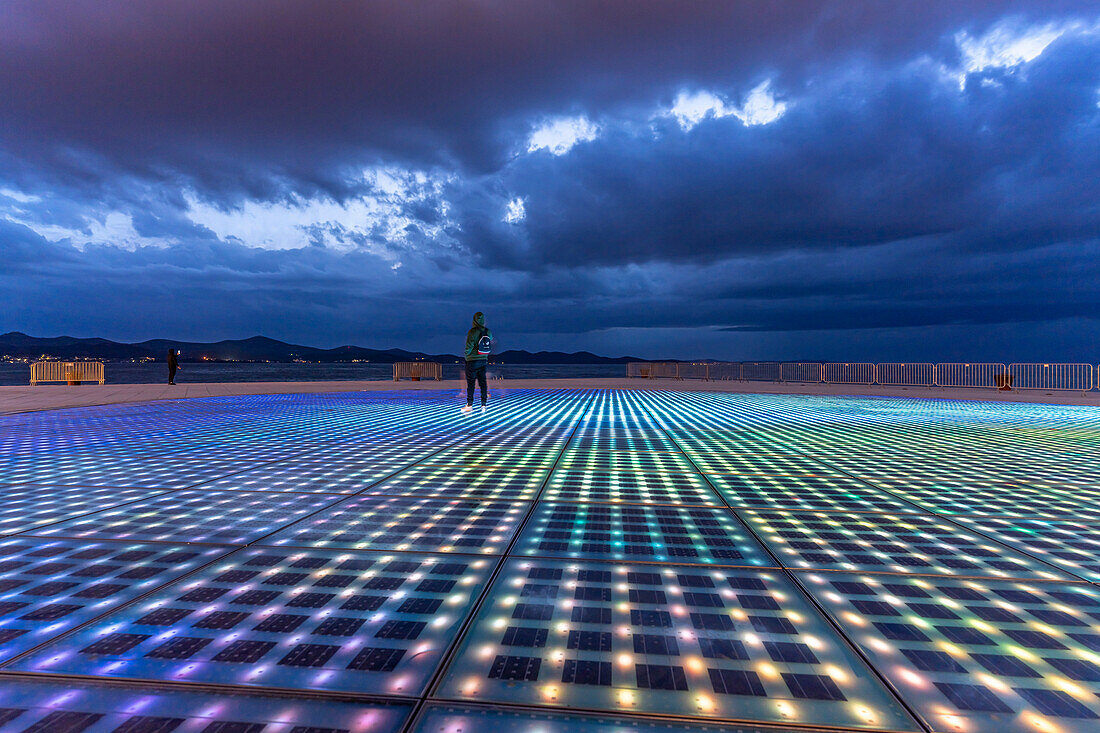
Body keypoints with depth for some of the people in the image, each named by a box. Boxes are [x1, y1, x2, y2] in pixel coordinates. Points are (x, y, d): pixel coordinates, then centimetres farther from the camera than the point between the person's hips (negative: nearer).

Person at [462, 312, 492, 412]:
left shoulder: (472, 332, -14)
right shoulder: (488, 332, 2)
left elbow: (469, 347, -13)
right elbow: (491, 343, 11)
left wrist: (466, 356, 3)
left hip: (472, 361, -5)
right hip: (484, 360, 5)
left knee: (470, 382, 2)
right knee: (483, 382, 7)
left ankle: (469, 405, 6)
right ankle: (483, 405, 8)